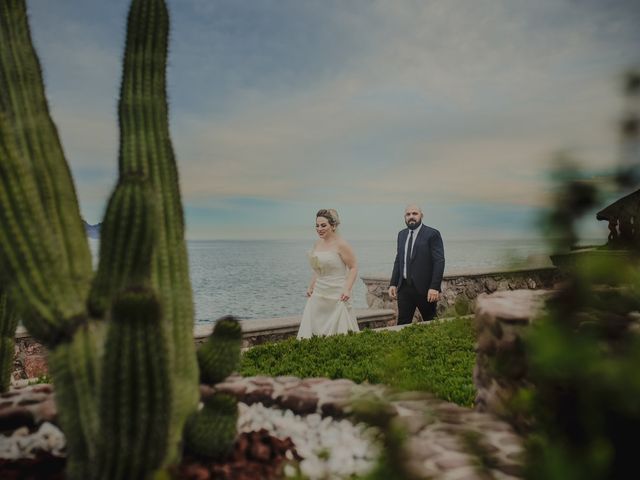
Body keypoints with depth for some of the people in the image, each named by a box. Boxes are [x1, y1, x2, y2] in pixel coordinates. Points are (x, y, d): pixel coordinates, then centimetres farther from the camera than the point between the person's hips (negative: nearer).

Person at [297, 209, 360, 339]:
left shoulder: (341, 244, -10)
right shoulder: (317, 244, 9)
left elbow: (353, 267, -9)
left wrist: (347, 289, -19)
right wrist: (310, 287, 13)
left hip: (336, 296, -6)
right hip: (318, 294, 6)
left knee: (339, 333, 0)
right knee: (312, 328, 2)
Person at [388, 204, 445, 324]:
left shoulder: (432, 234, -7)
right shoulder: (402, 234, 12)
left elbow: (439, 262, -11)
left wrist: (434, 287, -18)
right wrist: (393, 284, 7)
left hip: (424, 288, -5)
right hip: (404, 287, 5)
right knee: (403, 323, 3)